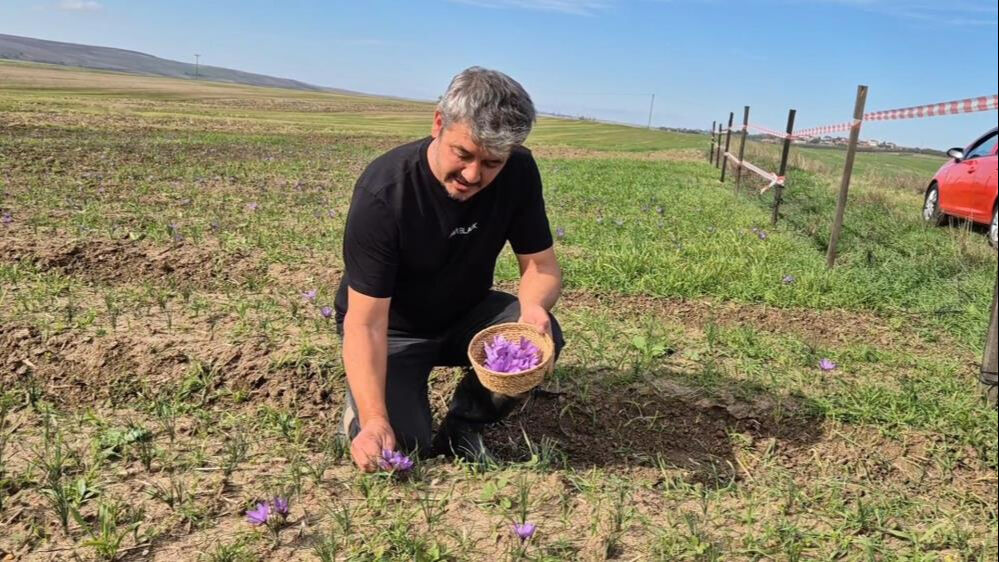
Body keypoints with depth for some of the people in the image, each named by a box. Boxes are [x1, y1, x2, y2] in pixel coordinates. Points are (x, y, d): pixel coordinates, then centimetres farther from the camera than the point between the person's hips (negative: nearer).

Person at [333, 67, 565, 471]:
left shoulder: (519, 172, -16)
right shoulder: (383, 191, -29)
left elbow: (541, 264, -9)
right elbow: (365, 323, -29)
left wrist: (534, 305, -33)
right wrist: (375, 420, -38)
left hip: (465, 315, 4)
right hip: (393, 329, -3)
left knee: (542, 337, -25)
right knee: (399, 448, -21)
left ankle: (462, 428, 1)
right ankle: (364, 404, 15)